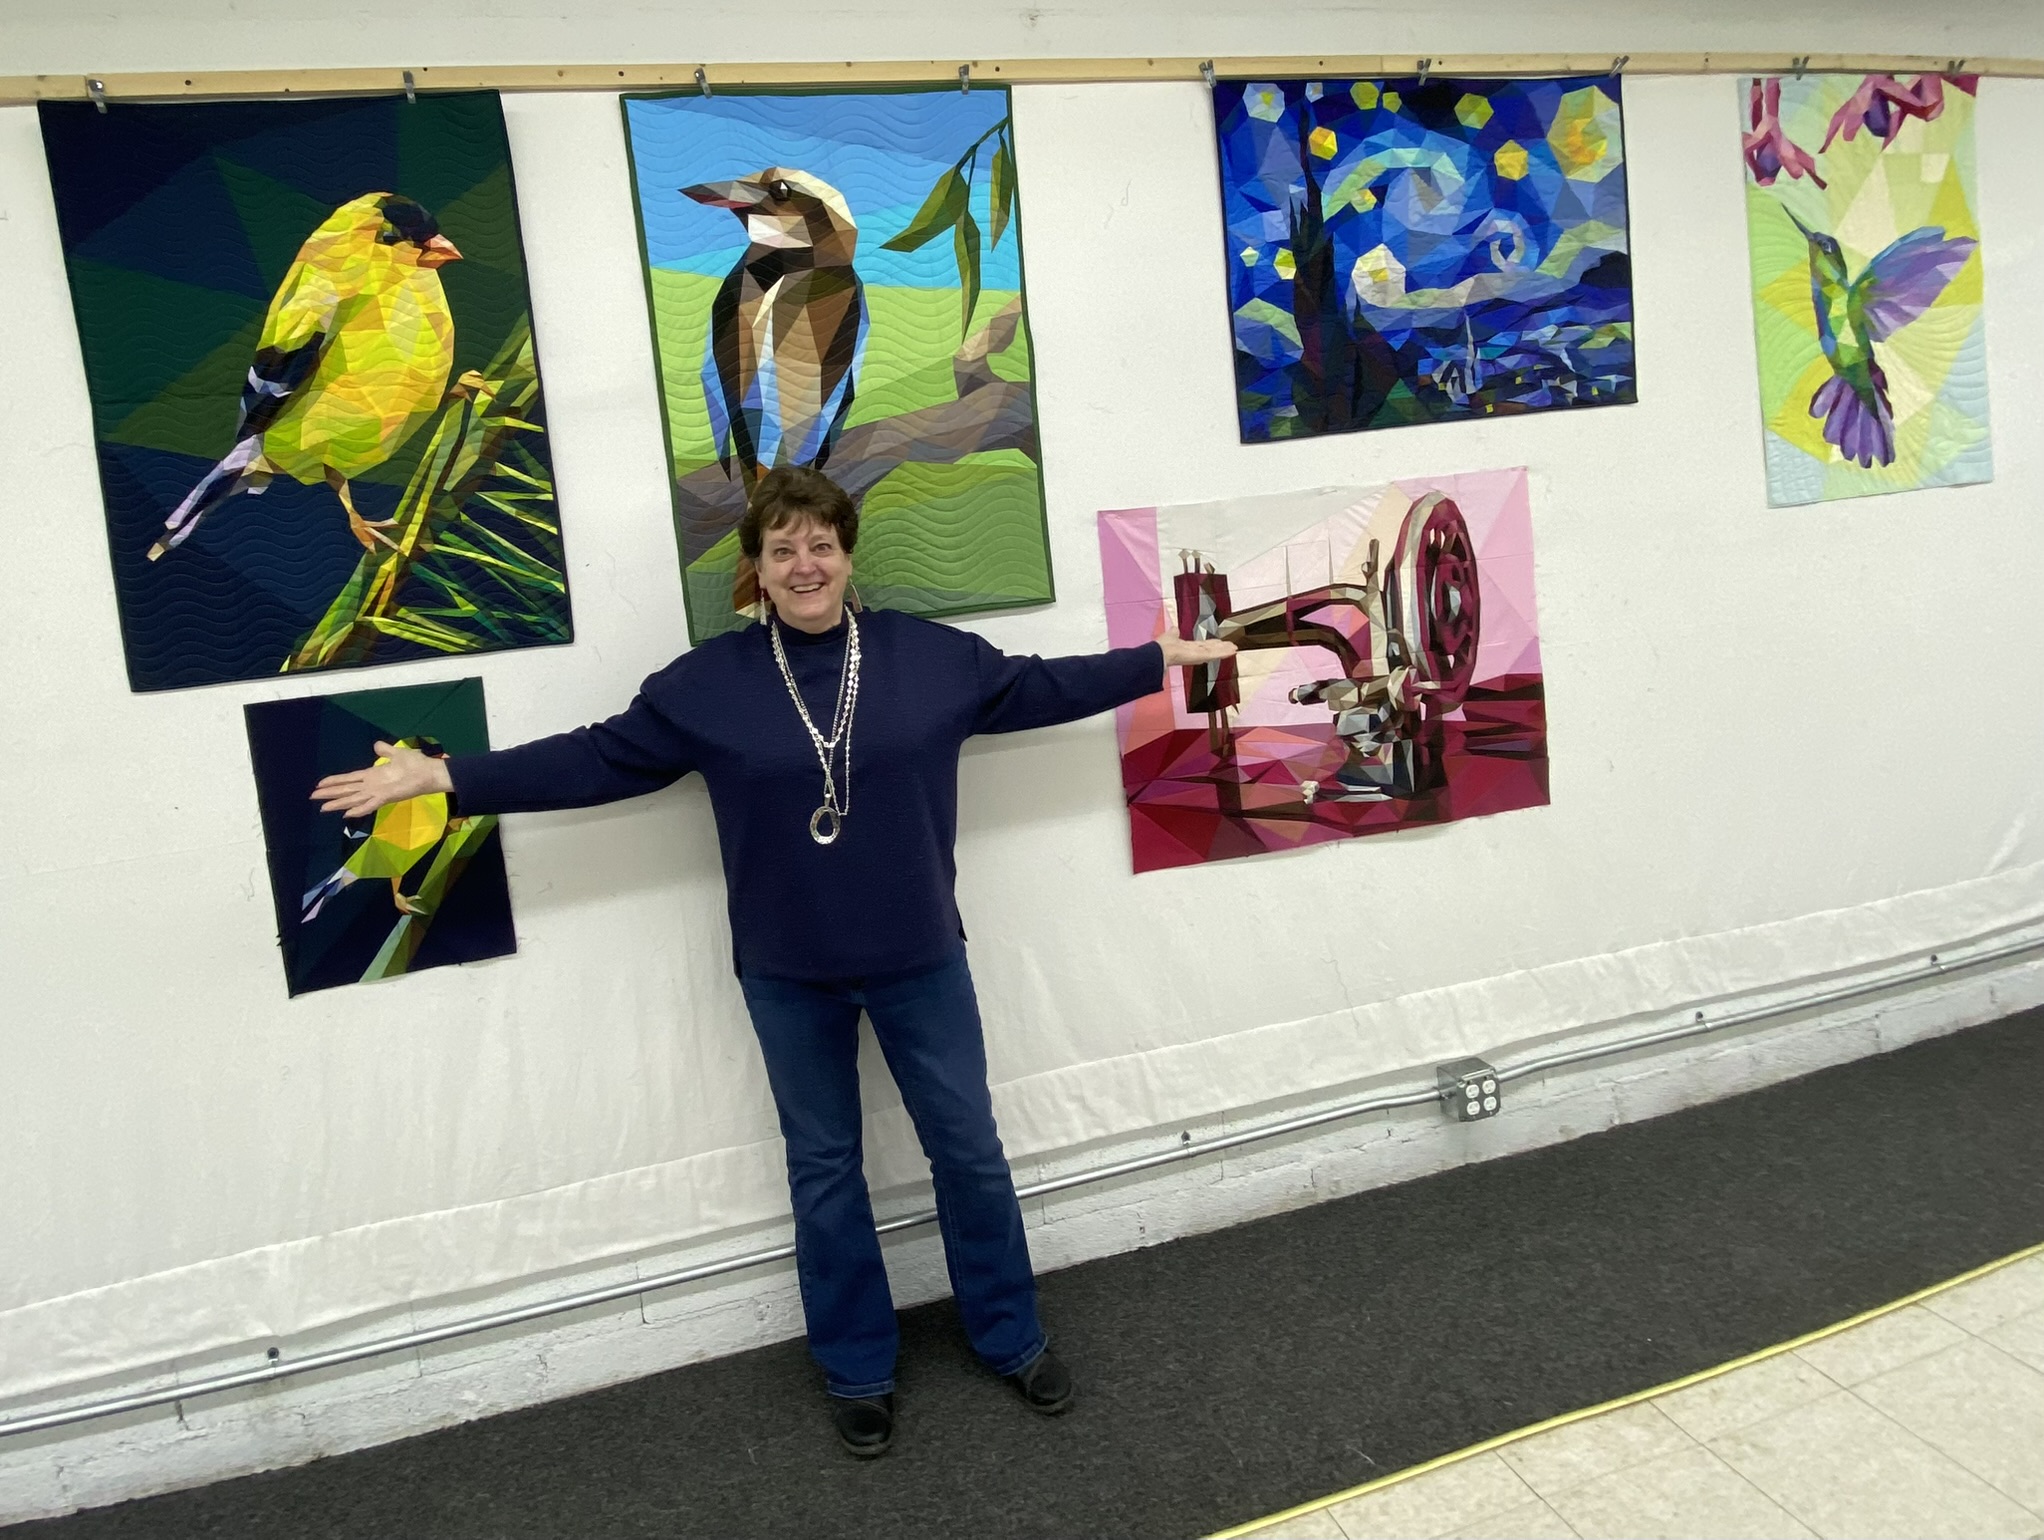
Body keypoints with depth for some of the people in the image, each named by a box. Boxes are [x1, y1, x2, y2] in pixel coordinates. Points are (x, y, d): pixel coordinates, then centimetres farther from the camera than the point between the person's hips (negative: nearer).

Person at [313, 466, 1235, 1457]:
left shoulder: (931, 655, -3)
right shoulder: (706, 682, -6)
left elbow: (1042, 687, 7)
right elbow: (593, 758, -3)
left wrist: (1165, 658, 9)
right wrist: (446, 777, -8)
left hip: (919, 959, 1)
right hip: (789, 975, 0)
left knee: (969, 1149, 12)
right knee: (823, 1168, 14)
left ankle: (1011, 1339, 35)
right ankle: (856, 1371, 34)